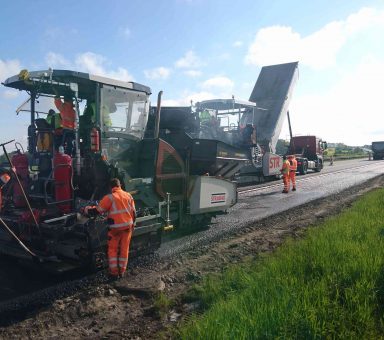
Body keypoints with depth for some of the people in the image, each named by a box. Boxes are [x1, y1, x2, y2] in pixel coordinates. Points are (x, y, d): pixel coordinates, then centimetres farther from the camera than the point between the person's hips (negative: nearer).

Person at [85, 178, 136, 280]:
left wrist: (88, 208, 8)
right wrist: (133, 224, 19)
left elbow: (99, 210, -9)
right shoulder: (128, 195, 3)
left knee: (113, 249, 9)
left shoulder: (109, 197, -12)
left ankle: (114, 272, 10)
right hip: (128, 226, 4)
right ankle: (122, 271, 20)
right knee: (124, 249, 12)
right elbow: (133, 212, 7)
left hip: (115, 227, -4)